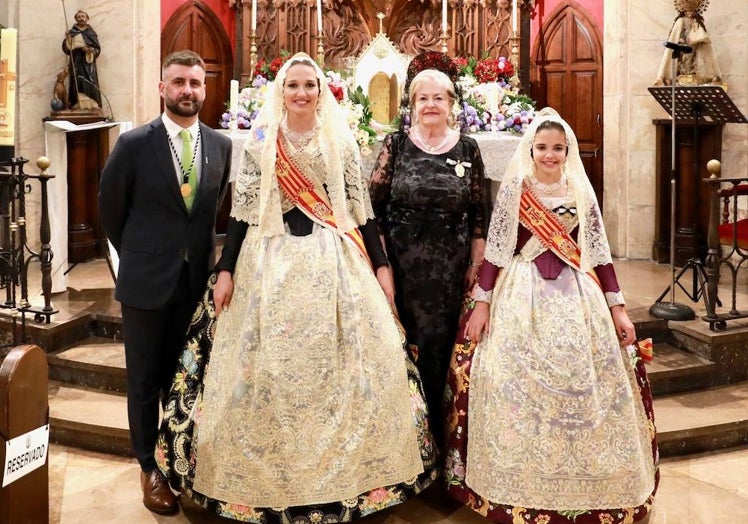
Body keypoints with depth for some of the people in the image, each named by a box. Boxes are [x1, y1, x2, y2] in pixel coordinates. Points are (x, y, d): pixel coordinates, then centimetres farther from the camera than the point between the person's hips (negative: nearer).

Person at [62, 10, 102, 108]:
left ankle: (91, 105, -13)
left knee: (90, 84, -11)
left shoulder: (92, 33, 12)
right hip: (76, 62, 0)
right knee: (77, 83, -10)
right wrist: (68, 39, -14)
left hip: (89, 62, 0)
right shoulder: (72, 32, 11)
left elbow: (97, 49, 6)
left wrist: (89, 50, -14)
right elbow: (66, 49, 4)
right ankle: (78, 106, -13)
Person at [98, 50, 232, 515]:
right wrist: (135, 255, 10)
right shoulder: (134, 144, -7)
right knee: (146, 381, 9)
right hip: (146, 281, -2)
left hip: (198, 280, 2)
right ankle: (150, 469, 24)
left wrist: (199, 251, 10)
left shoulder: (222, 146, 1)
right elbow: (111, 207, 3)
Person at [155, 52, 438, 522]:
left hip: (334, 263, 0)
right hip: (271, 260, 0)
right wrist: (226, 271, -1)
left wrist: (381, 266, 2)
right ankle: (269, 478, 18)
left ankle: (340, 476, 16)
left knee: (338, 367, -1)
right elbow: (242, 209, 4)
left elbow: (361, 207, 6)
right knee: (269, 368, 2)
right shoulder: (260, 140, 4)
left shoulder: (341, 140, 5)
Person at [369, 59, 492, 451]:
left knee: (440, 348, 3)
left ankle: (436, 437, 21)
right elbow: (374, 206, -1)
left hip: (450, 267, 1)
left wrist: (476, 264, 3)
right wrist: (381, 265, -7)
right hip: (402, 265, -1)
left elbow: (480, 213, 8)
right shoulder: (396, 145, 1)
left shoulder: (467, 149, 5)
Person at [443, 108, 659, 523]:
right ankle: (520, 485, 13)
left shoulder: (581, 193, 7)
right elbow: (496, 250, -1)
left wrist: (617, 308, 5)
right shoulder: (513, 189, -1)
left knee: (583, 384, 3)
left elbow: (599, 253, 8)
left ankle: (583, 480, 20)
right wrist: (481, 304, -5)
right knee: (518, 385, -3)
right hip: (521, 296, -2)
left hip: (577, 297, 3)